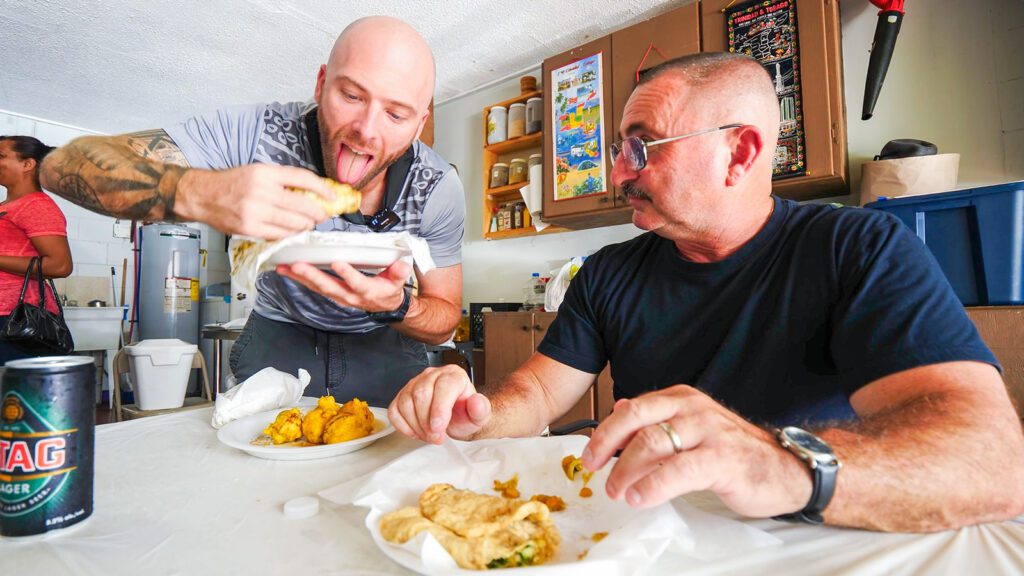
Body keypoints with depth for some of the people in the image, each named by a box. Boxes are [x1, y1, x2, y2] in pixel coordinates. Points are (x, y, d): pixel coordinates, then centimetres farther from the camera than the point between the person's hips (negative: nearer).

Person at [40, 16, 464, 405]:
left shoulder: (439, 189, -22)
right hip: (278, 335, 0)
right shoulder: (259, 133, -24)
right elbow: (64, 165, -24)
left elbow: (444, 320, -12)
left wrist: (397, 305, -36)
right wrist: (197, 193, -45)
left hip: (383, 345, 1)